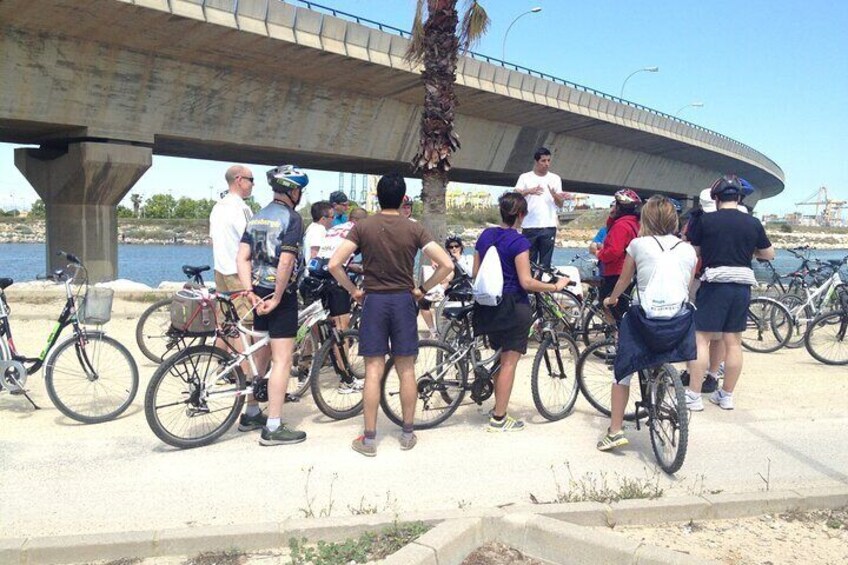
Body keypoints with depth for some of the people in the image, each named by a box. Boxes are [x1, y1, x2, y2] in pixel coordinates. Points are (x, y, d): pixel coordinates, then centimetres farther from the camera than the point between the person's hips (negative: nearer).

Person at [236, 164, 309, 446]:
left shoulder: (256, 218, 13)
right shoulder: (291, 218, -11)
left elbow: (242, 258, 5)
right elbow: (286, 262, -21)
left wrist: (251, 292, 0)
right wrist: (277, 298, -16)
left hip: (259, 292, 8)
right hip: (279, 293, -8)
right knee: (282, 359, -4)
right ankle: (274, 428, -3)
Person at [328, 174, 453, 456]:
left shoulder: (363, 227, -5)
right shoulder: (414, 229, -4)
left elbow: (334, 265, -12)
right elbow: (446, 264, -9)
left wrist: (353, 290, 2)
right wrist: (422, 289, 2)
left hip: (373, 300, 0)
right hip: (404, 301, 1)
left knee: (373, 371, 3)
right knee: (406, 370, 10)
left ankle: (369, 438, 8)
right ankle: (408, 434, 19)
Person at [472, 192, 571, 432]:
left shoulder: (485, 235, 6)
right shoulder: (519, 242, -15)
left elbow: (476, 273, 12)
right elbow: (526, 282, -18)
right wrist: (555, 286, -7)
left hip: (489, 305, 7)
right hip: (512, 306, -7)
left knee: (502, 358, 19)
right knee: (510, 361, 2)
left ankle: (498, 409, 25)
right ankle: (498, 419, 6)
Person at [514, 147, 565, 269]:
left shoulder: (555, 178, 11)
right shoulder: (525, 177, 7)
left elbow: (560, 204, 7)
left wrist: (555, 195, -15)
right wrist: (529, 191, -25)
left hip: (549, 227, 1)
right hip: (529, 226, -1)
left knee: (545, 263, 2)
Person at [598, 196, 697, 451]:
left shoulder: (639, 244, 2)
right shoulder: (688, 250, 9)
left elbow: (623, 281, 14)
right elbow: (686, 288, 16)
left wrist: (611, 299, 33)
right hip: (679, 322, 3)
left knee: (622, 372, 14)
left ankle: (615, 432, 12)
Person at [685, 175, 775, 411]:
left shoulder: (705, 220, -6)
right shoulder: (753, 223, 4)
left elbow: (693, 251, 3)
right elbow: (769, 254, 13)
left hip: (715, 283, -4)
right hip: (742, 286, 4)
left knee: (701, 338, 0)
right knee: (733, 342, 10)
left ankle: (694, 396, 0)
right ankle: (726, 395, 20)